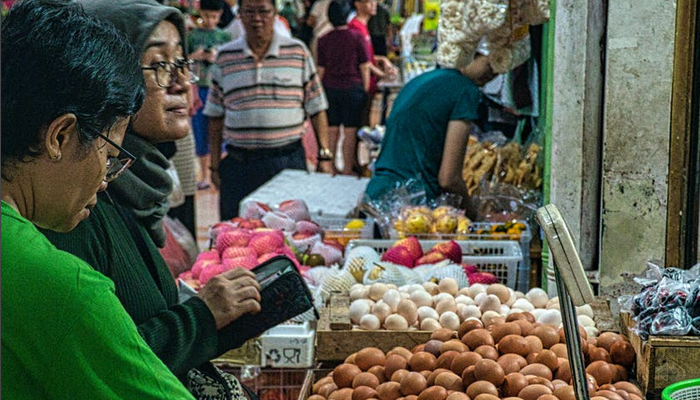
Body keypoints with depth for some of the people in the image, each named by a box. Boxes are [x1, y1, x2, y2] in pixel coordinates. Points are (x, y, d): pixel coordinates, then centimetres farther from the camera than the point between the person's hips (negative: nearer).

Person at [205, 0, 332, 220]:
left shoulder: (297, 52, 4)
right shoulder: (225, 57, 6)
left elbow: (317, 109, 5)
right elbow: (216, 117, 9)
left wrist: (325, 155, 0)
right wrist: (215, 166, 7)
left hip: (288, 160, -1)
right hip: (238, 165, 1)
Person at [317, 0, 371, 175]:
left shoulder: (323, 40, 1)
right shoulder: (356, 37, -6)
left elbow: (321, 70, 5)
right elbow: (364, 68, -3)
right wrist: (365, 90, 5)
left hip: (330, 88, 3)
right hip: (353, 87, -3)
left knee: (331, 130, 10)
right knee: (350, 132, 3)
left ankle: (330, 167, 15)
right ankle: (347, 169, 6)